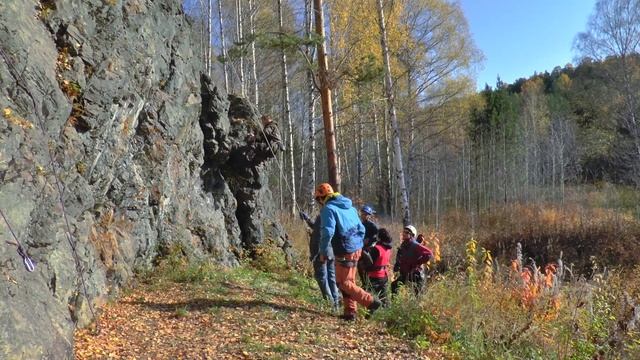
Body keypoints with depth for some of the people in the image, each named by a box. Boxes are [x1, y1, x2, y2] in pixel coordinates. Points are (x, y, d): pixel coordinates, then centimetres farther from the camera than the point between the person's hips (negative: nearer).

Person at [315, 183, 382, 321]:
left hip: (345, 251, -9)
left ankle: (371, 302, -1)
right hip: (356, 249, 9)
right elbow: (361, 229, 18)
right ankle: (350, 312, 18)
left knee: (344, 283, 1)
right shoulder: (349, 207, 16)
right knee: (348, 281, 16)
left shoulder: (328, 209, -10)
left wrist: (323, 252, -10)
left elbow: (327, 232, -20)